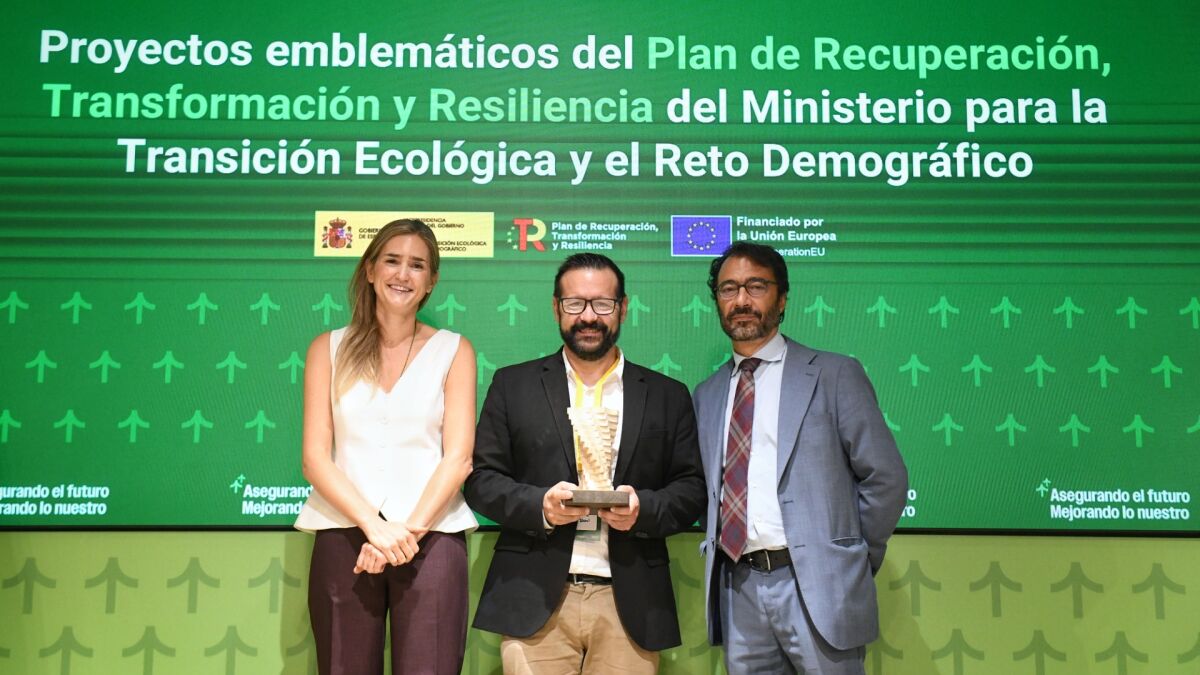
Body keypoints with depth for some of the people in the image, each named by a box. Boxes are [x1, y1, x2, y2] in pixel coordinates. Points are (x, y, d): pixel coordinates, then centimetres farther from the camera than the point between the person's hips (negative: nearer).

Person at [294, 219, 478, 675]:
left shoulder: (453, 351, 8)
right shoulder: (329, 349, 9)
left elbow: (459, 457, 0)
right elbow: (315, 458, 1)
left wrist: (409, 529, -12)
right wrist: (375, 526, -12)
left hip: (431, 538, -1)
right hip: (343, 536, 1)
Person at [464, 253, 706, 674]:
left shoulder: (668, 396, 9)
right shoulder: (513, 385, 7)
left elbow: (691, 488, 7)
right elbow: (481, 479, 4)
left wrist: (644, 508, -13)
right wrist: (539, 505, -13)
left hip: (630, 606, 1)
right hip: (536, 604, -1)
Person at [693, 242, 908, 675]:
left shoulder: (834, 375, 0)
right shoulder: (707, 394, 13)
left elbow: (885, 478, -2)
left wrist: (852, 562, 1)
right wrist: (714, 544, 4)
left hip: (815, 586, -4)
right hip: (737, 589, 4)